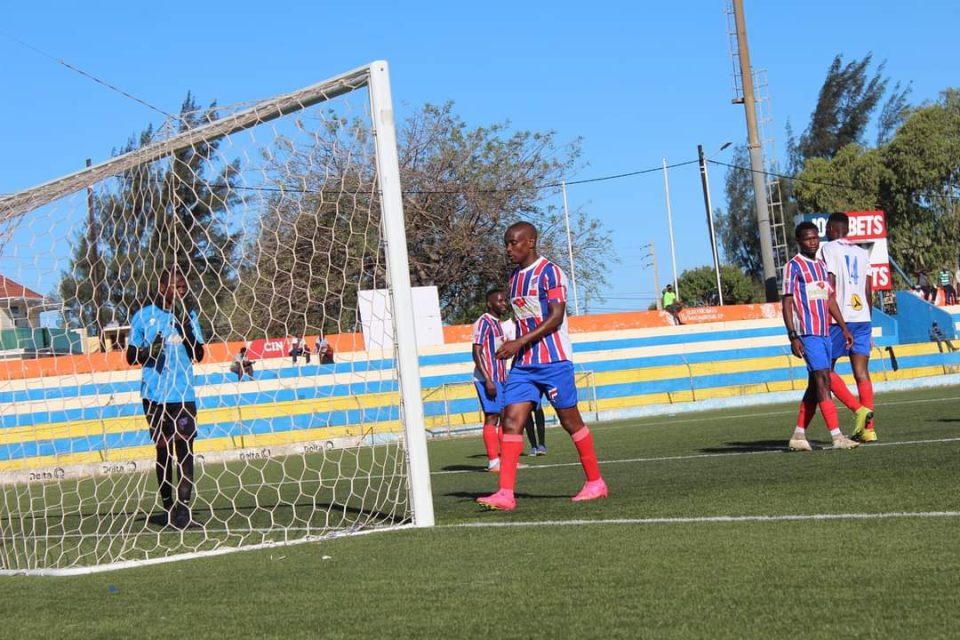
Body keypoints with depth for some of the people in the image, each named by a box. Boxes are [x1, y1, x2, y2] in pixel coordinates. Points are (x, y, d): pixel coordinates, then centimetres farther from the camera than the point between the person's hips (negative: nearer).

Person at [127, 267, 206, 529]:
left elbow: (198, 355, 3)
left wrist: (185, 325, -9)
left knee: (184, 448, -8)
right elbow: (131, 356, 8)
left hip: (184, 393, 1)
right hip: (155, 395, -1)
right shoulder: (144, 316, 4)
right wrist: (148, 351, -14)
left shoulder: (189, 316, 10)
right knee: (163, 450, 4)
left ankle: (183, 508, -11)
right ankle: (167, 506, 12)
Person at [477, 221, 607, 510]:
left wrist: (520, 343, -23)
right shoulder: (514, 278, 16)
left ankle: (595, 482, 17)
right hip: (523, 364, 7)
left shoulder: (549, 272, -9)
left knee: (570, 421, 2)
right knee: (510, 421, -7)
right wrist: (514, 349, 14)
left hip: (553, 360, -7)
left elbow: (556, 317, -18)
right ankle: (506, 493, -12)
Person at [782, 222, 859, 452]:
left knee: (816, 385, 9)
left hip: (824, 333, 8)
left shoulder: (821, 266, 18)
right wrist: (793, 336, -16)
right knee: (823, 381, -13)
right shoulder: (793, 266, -5)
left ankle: (799, 435, 15)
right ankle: (837, 436, -17)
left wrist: (844, 328, 18)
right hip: (808, 334, -8)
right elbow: (787, 303, -9)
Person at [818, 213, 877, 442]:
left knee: (827, 370, 3)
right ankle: (868, 428, -2)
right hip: (862, 317, 5)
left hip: (839, 318, -5)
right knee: (862, 372, 3)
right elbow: (869, 291, 16)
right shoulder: (862, 253, 17)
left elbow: (830, 286, -10)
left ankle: (859, 409, -15)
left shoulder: (828, 249, 0)